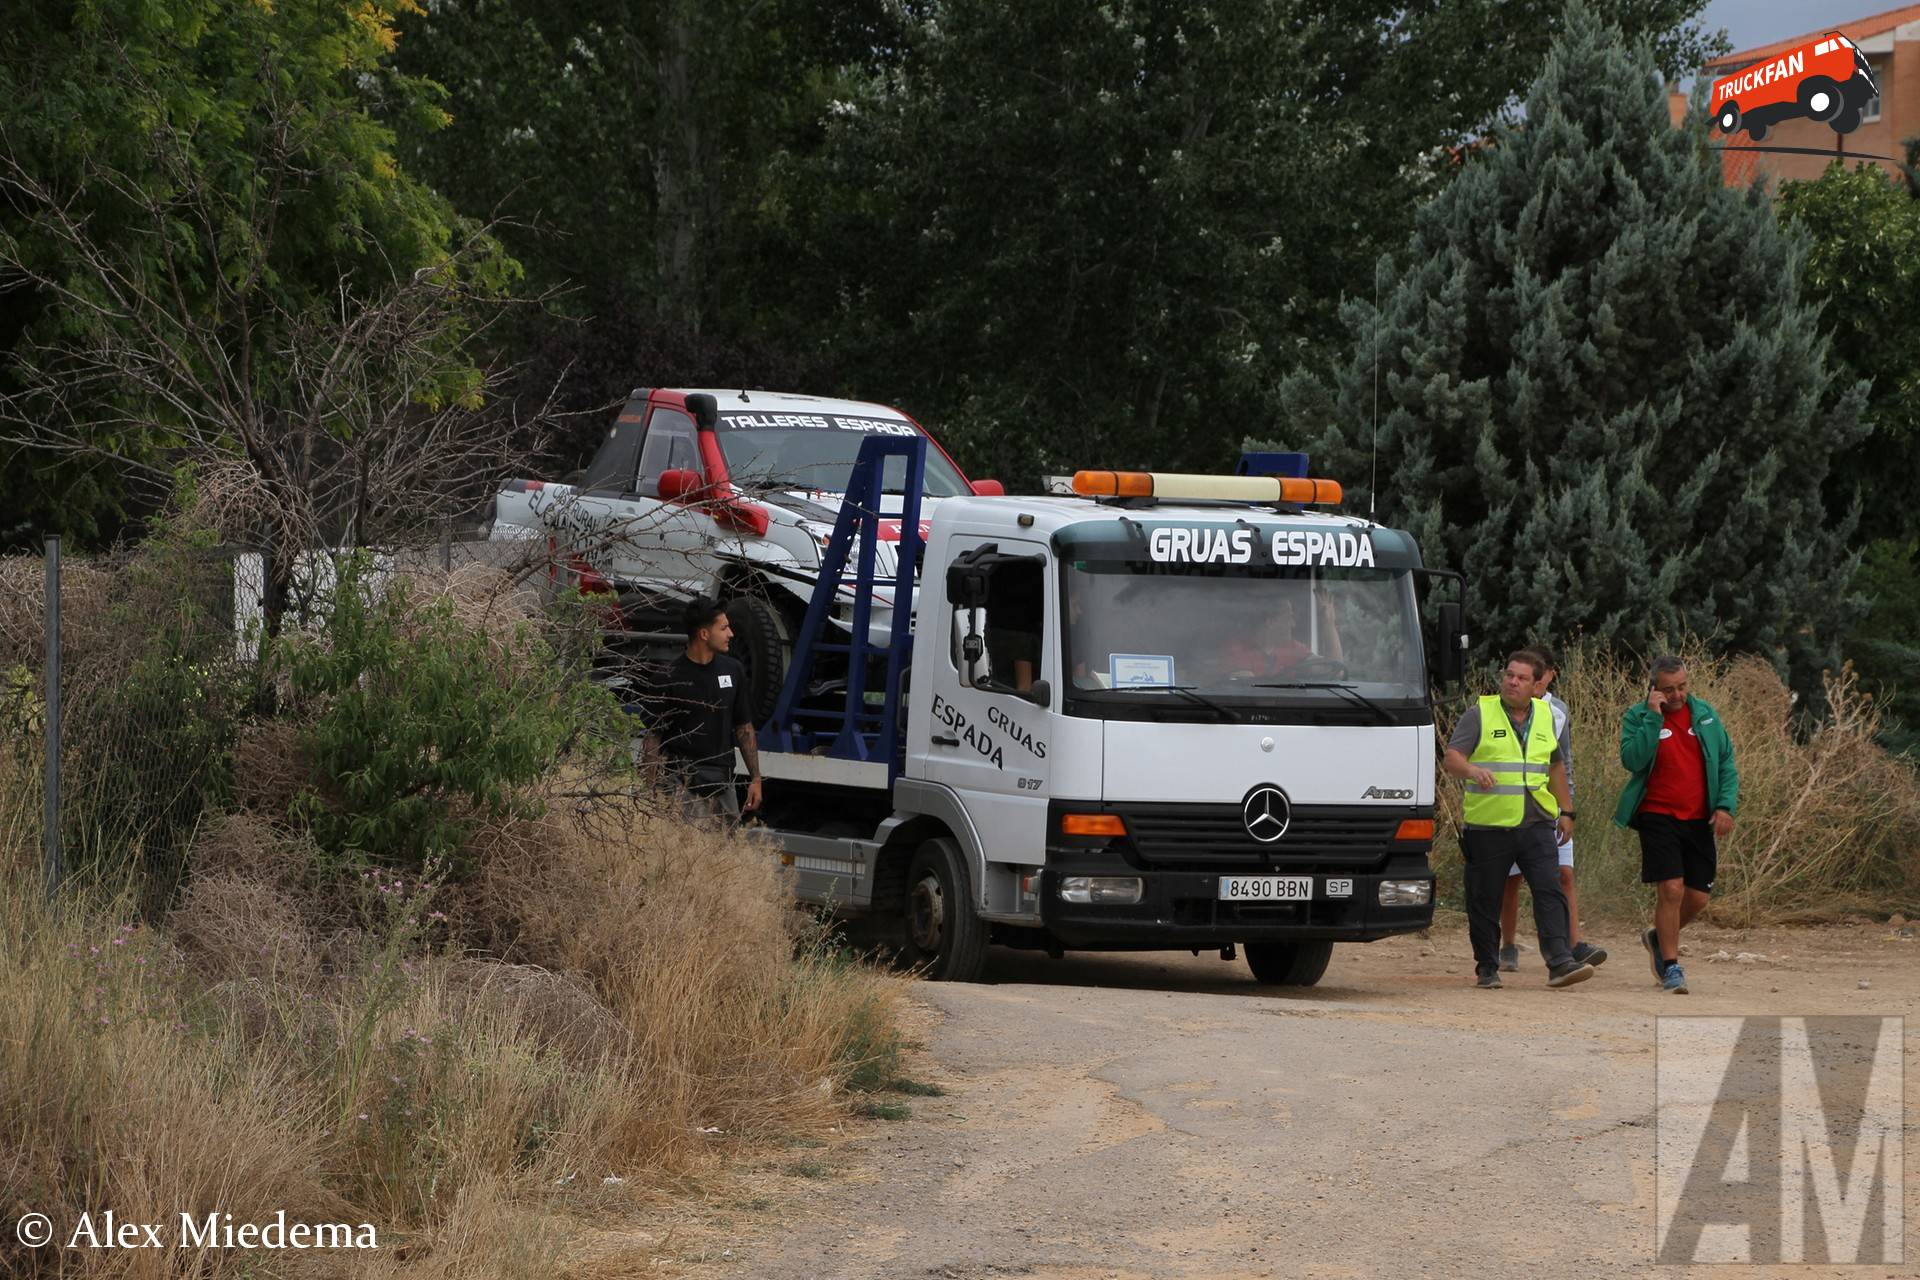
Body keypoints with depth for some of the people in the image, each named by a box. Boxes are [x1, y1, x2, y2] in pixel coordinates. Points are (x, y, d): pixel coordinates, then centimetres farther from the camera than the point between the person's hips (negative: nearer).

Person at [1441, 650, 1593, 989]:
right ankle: (1487, 969, 15)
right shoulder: (1480, 714, 0)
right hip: (1488, 824, -2)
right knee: (1485, 901, 3)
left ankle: (1560, 963, -16)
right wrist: (1473, 771, -29)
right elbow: (1451, 758, -8)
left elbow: (1556, 766, 25)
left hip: (1536, 824, 2)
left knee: (1550, 890, -11)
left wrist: (1565, 811, 21)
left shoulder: (1545, 716, 14)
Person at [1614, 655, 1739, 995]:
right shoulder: (1637, 717, -3)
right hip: (1658, 817, -4)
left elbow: (1726, 763, 9)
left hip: (1699, 820, 4)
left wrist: (1725, 805, -3)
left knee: (1698, 897, 4)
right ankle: (1670, 967, -2)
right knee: (1671, 889, -14)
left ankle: (1658, 938, 31)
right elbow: (1632, 759, -18)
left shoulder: (1705, 715, 7)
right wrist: (1653, 717, -20)